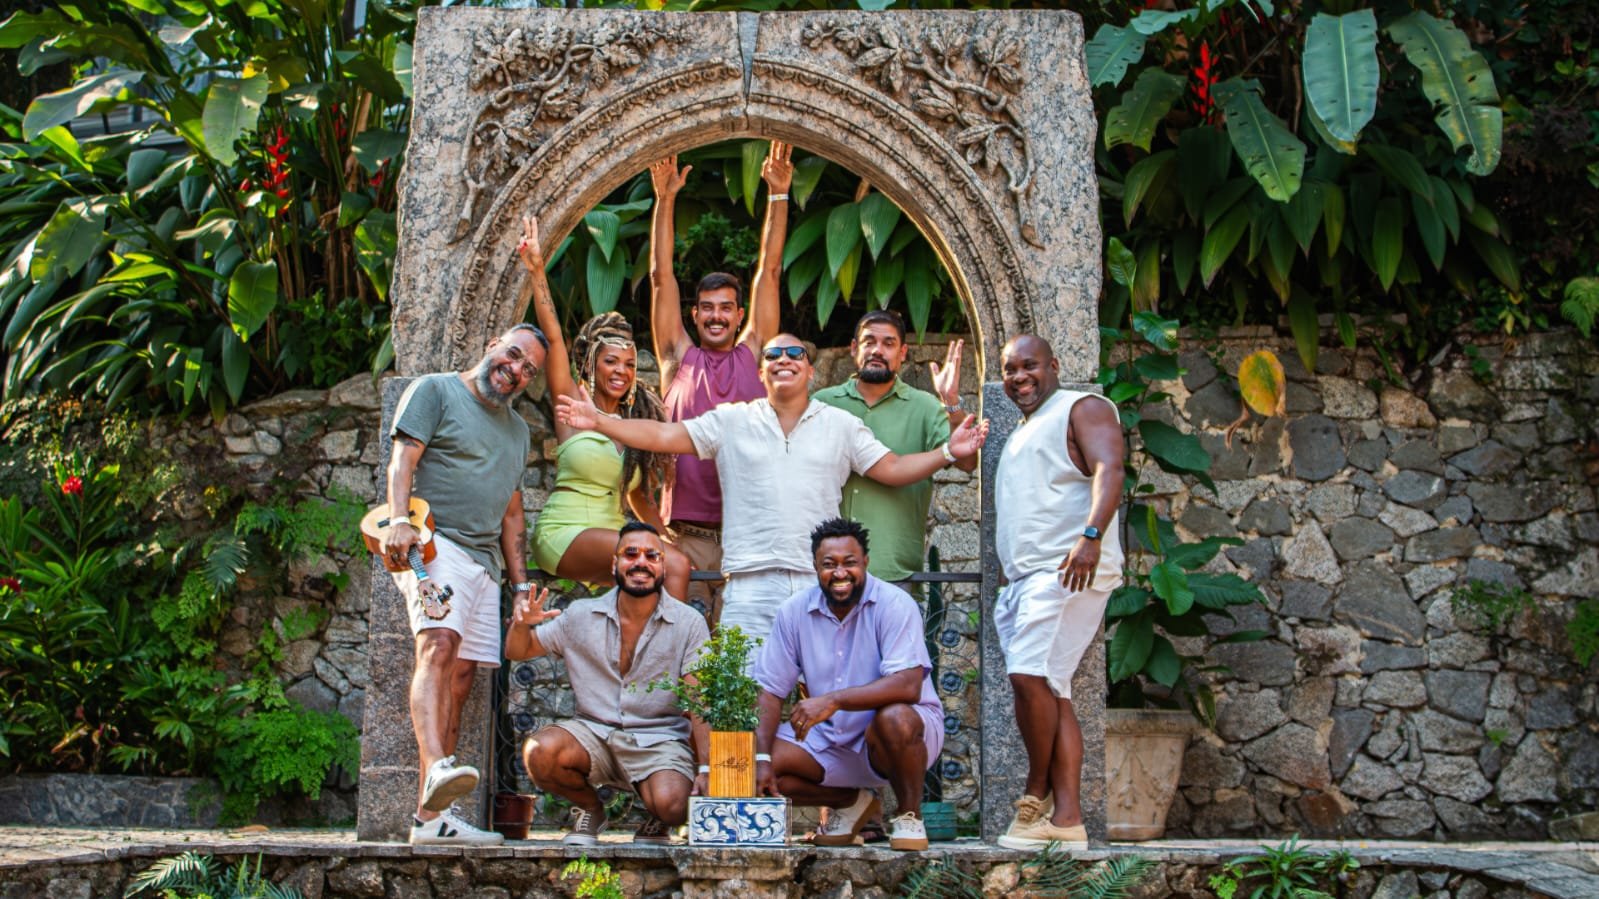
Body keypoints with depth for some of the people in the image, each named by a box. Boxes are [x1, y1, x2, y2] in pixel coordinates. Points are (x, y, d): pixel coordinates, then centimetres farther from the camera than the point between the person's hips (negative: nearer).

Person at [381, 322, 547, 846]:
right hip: (435, 543, -7)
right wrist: (401, 519, -22)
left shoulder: (517, 429, 27)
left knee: (461, 676, -2)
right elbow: (403, 459, -6)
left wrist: (521, 584, 19)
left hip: (485, 560, 7)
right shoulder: (435, 391, 7)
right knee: (439, 645, -29)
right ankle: (438, 767, -48)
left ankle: (433, 814, -4)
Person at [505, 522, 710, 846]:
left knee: (672, 805, -32)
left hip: (660, 742, -2)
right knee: (540, 751, -29)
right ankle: (589, 808, 6)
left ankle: (655, 820, 10)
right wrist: (522, 624, -11)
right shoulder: (581, 616, 6)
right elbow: (516, 652, 13)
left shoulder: (689, 623, -2)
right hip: (594, 733, 2)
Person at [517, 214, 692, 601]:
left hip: (611, 535, 5)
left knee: (674, 565, -25)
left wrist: (666, 541, 11)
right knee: (673, 566, -27)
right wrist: (536, 271, -13)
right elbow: (553, 337, -7)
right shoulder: (572, 404, 5)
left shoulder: (636, 420, 18)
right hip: (565, 534, -5)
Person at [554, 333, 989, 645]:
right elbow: (664, 435, 6)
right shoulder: (732, 421, 10)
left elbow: (892, 468, 11)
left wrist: (948, 452, -3)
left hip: (821, 584, 1)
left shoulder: (842, 425, 13)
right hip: (752, 584, 0)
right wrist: (598, 422, -5)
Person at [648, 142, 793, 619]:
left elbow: (769, 270, 9)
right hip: (687, 532, 0)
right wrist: (664, 201, 1)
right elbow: (661, 277, 7)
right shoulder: (679, 359, 11)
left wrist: (779, 195, 7)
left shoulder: (752, 354, 12)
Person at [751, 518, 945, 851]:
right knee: (753, 768, -14)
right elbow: (771, 690, -1)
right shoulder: (794, 612, -2)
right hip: (831, 740, 5)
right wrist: (761, 758, -15)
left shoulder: (894, 604, -16)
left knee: (893, 718, -38)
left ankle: (909, 814, -9)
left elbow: (908, 686, -28)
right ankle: (850, 802, 9)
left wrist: (833, 700, -37)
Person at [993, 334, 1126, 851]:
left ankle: (1038, 793, -5)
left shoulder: (1082, 409, 1)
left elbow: (1109, 468, -15)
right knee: (1051, 694, 3)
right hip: (1024, 577, 9)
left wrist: (1092, 534, -29)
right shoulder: (1019, 435, 29)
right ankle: (1066, 819, 1)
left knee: (1030, 675, -19)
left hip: (1069, 570, -9)